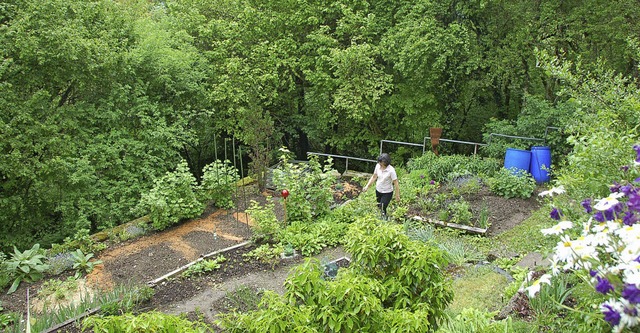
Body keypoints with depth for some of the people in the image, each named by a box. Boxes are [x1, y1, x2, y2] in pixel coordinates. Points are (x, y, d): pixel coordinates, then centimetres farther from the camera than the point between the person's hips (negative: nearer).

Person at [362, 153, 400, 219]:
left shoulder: (391, 170, -26)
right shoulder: (378, 166, -11)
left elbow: (396, 183, -19)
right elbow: (374, 177, 5)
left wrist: (397, 196, -15)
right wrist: (367, 186, 1)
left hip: (387, 193, -5)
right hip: (378, 190, 6)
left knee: (382, 209, -5)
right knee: (379, 206, 20)